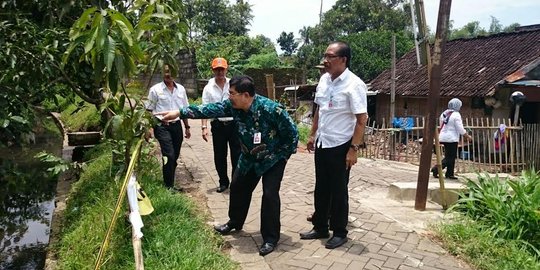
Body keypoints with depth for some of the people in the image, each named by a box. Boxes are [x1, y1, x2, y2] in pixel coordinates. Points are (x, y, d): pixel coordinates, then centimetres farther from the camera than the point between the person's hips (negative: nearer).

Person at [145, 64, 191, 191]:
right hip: (162, 126, -4)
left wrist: (187, 127, 15)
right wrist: (150, 127, -11)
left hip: (176, 125, 5)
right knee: (169, 155, -12)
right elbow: (149, 110, -1)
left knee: (175, 156, 9)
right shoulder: (155, 89, -3)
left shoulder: (181, 89, 9)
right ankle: (169, 185, -1)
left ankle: (169, 182, 24)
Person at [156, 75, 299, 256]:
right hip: (249, 157, 6)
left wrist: (282, 155, -12)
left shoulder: (272, 109, -32)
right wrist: (179, 113, -16)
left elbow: (292, 132, -22)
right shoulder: (233, 106, -15)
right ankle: (235, 223, 39)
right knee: (238, 187, 14)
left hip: (273, 158, -6)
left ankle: (270, 238, 7)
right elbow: (210, 110, -13)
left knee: (270, 195, -11)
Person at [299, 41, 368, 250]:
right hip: (322, 143, 7)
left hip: (340, 146, -7)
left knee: (338, 191, 6)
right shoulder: (324, 80, 6)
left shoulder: (354, 85, -16)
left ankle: (339, 233, 22)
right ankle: (320, 228, 31)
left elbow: (361, 120, -16)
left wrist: (353, 149, -19)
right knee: (321, 188, 16)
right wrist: (312, 135, 16)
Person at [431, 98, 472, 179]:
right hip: (452, 139, -8)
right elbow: (460, 129, -13)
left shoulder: (444, 113, 10)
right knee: (450, 157, -1)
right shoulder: (456, 115, -13)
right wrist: (468, 136, 2)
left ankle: (449, 174, 18)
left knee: (448, 156, 15)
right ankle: (436, 169, -12)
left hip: (443, 137, 8)